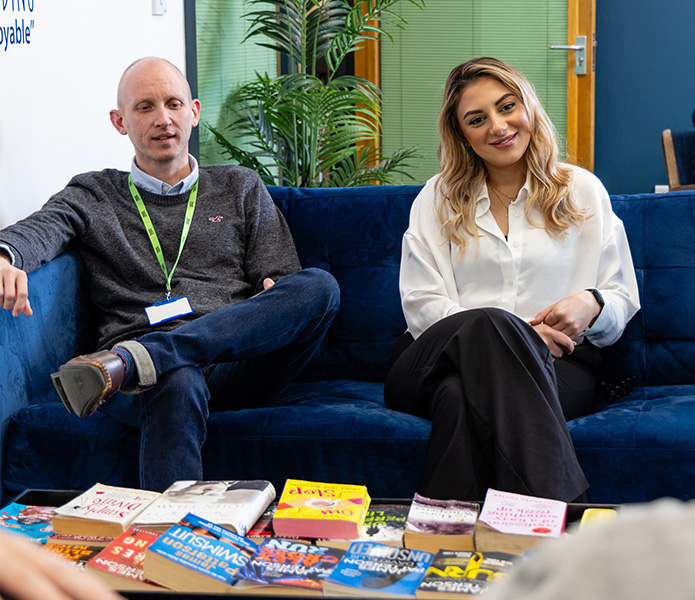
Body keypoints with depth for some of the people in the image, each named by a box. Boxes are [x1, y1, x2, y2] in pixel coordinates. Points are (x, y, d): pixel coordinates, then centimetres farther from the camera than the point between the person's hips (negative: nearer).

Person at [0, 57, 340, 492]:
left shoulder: (241, 188, 26)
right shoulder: (91, 196, 21)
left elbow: (283, 283, 19)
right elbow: (40, 229, -2)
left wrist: (274, 300, -8)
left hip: (237, 363, 3)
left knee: (320, 286, -29)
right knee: (179, 383, -41)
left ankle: (129, 360, -41)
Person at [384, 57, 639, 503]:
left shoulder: (583, 191, 18)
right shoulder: (438, 198, 18)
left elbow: (624, 301, 16)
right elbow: (421, 305, 5)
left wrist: (592, 307, -10)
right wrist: (515, 332, -12)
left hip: (557, 364, 0)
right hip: (443, 358, 1)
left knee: (464, 396, -37)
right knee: (489, 324, -38)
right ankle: (557, 507, -49)